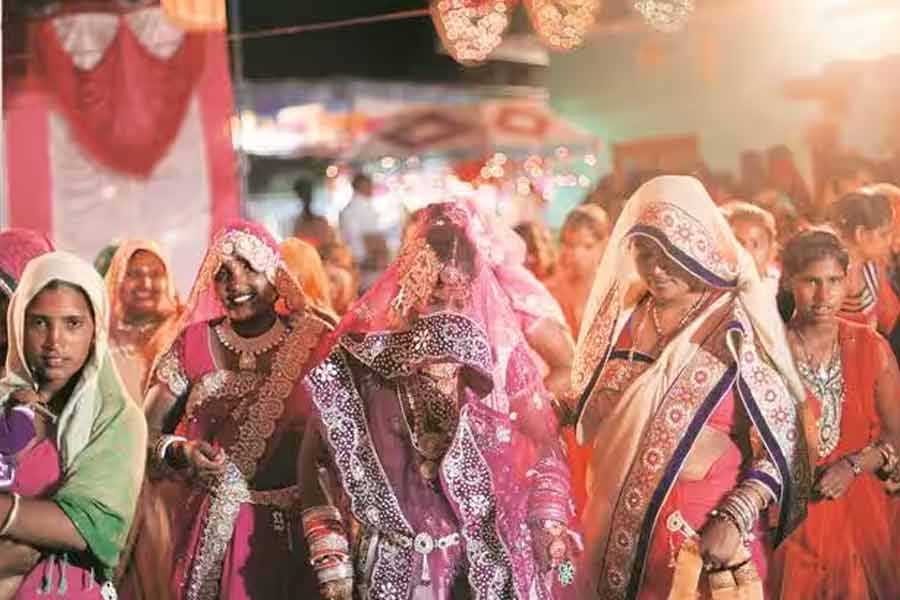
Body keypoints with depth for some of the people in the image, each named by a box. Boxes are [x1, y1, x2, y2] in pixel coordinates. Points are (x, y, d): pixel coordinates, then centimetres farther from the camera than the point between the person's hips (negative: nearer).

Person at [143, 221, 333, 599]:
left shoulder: (315, 342, -3)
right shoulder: (193, 343, 0)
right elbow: (144, 433, 3)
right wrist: (178, 452, -17)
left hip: (292, 529, -1)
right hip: (209, 530, 1)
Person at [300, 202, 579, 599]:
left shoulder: (501, 354, -2)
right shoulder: (360, 359, -6)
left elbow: (545, 444, 5)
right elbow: (316, 455, -1)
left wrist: (550, 522, -8)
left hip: (492, 560, 1)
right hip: (397, 563, -1)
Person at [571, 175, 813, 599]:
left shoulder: (735, 332, -10)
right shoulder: (625, 320, 4)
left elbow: (783, 445, -11)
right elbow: (592, 420, 14)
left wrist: (735, 521, -20)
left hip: (704, 529, -4)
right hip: (616, 524, 5)